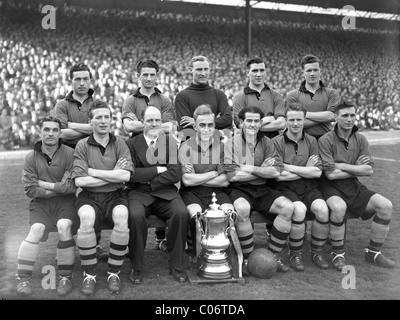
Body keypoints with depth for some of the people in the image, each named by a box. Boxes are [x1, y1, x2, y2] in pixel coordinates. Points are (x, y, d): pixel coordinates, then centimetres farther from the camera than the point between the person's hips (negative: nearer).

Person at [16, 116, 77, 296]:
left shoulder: (69, 154, -4)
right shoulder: (31, 158, 3)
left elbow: (74, 185, -13)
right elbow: (30, 190, -5)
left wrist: (47, 185, -10)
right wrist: (60, 187, -9)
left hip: (65, 201, -1)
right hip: (41, 202, 2)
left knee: (64, 227, -27)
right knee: (36, 229, -24)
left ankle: (66, 277, -13)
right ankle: (23, 278, -11)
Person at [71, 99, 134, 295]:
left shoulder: (119, 144, 6)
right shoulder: (82, 145, 3)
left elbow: (125, 176, -9)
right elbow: (79, 181, -8)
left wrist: (93, 171, -8)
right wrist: (113, 174, -8)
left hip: (114, 196, 1)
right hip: (89, 197, 0)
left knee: (121, 218, -31)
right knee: (86, 218, -33)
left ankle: (114, 272, -11)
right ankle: (89, 274, -13)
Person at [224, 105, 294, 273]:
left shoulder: (266, 142, 10)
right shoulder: (231, 142, -1)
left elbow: (276, 171, -3)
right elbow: (231, 175, -13)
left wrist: (249, 168, -12)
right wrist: (263, 170, -7)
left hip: (264, 190, 4)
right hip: (239, 190, -4)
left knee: (288, 207, -20)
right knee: (242, 209, -36)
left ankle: (274, 256, -6)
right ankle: (247, 259, -16)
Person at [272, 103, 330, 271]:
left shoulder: (311, 141, 9)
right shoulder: (277, 142, -2)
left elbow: (317, 172, -3)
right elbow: (279, 175, -11)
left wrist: (289, 167, -10)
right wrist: (306, 170, -4)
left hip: (308, 187, 3)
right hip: (286, 188, -3)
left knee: (322, 209, -24)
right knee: (299, 209, -31)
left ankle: (317, 252, -1)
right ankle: (295, 254, -9)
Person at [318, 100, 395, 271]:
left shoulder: (360, 140, 8)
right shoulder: (326, 140, -8)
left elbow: (369, 170, -3)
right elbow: (331, 174, -15)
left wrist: (342, 166, -12)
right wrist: (357, 168, -5)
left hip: (354, 186, 5)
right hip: (332, 187, -5)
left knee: (385, 205, -15)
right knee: (339, 207, -37)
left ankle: (373, 252, 3)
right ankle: (338, 254, -13)